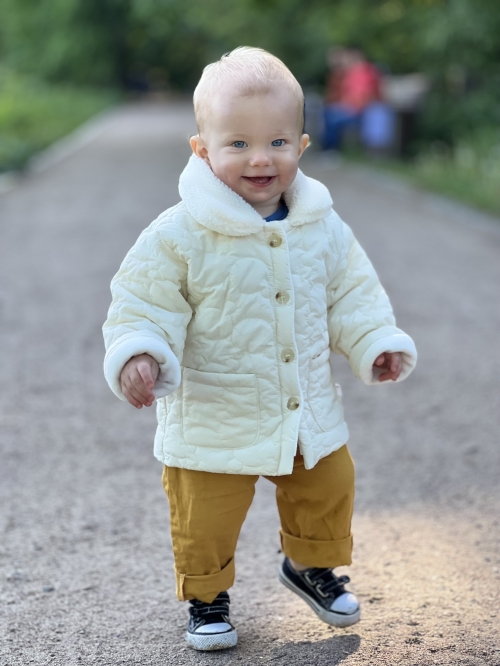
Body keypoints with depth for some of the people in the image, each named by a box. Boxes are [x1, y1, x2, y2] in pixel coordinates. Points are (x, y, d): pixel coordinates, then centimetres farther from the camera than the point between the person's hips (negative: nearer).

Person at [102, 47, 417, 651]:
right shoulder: (180, 236, -18)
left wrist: (377, 343, -2)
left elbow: (351, 293, 9)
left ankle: (311, 566, 49)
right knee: (205, 518, 5)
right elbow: (144, 302, -14)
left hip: (309, 413, 4)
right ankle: (207, 597, 34)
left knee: (328, 491, 20)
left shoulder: (323, 228, -3)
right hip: (213, 420, -4)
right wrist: (137, 354, -30)